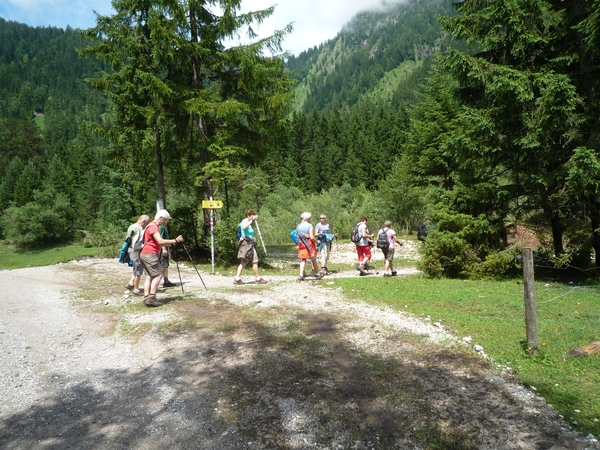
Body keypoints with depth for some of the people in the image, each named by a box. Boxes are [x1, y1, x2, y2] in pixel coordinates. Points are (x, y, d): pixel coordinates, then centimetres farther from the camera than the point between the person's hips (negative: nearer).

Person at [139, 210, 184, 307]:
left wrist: (170, 243, 13)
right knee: (158, 275, -9)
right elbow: (160, 241, -23)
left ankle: (146, 297, 1)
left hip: (145, 254, 10)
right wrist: (175, 240, -18)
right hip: (149, 254, -10)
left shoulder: (153, 226, 21)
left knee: (149, 276, 6)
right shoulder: (153, 226, -11)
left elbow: (158, 243, 23)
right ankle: (151, 298, -13)